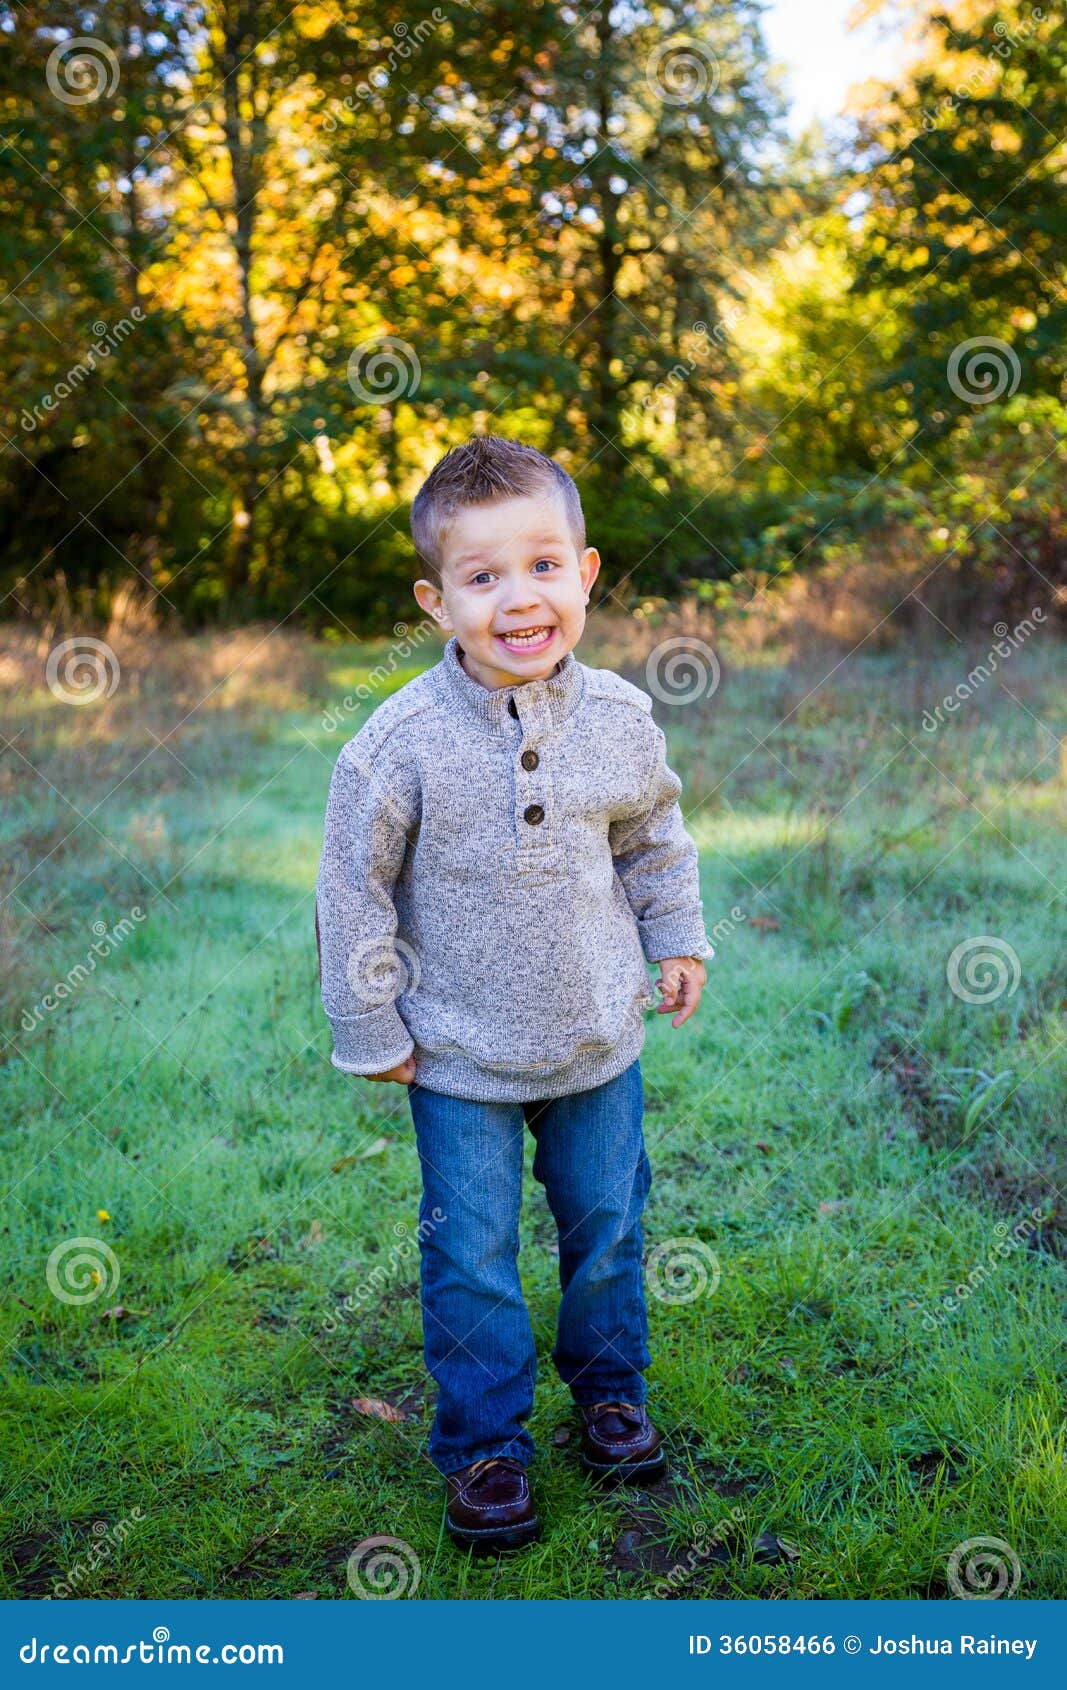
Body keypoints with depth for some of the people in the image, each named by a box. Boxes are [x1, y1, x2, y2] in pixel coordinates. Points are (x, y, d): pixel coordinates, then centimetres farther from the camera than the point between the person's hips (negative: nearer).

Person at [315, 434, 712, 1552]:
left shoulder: (619, 720, -8)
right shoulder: (403, 741, -19)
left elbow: (656, 838, 11)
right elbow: (353, 888, -9)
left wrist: (678, 941, 14)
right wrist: (369, 1028, -6)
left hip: (598, 1039, 3)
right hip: (459, 1054, -3)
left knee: (606, 1224, 17)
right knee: (471, 1253, 6)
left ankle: (608, 1387, 42)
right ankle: (483, 1442, 26)